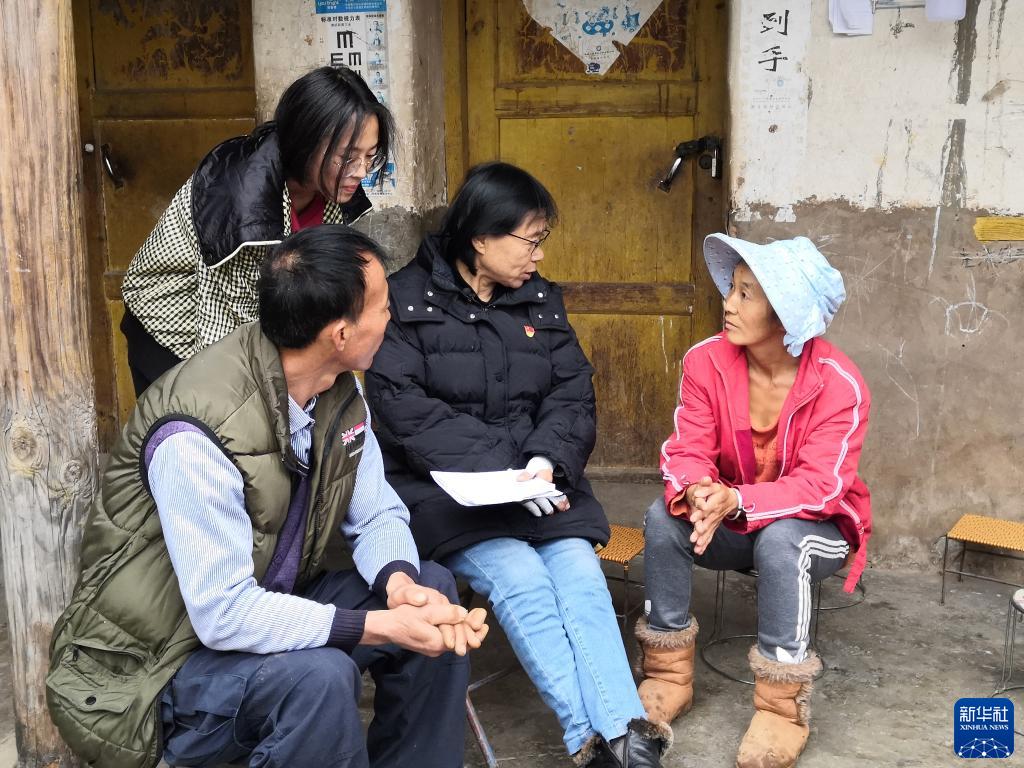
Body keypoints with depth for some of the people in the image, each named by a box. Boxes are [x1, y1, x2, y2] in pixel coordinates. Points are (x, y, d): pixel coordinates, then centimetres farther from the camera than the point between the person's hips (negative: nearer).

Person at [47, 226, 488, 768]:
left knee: (432, 590, -5)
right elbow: (224, 614, -31)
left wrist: (399, 582, -21)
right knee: (317, 676, -32)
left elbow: (378, 515, 1)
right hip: (160, 662, -7)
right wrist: (383, 626, -31)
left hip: (267, 606, 8)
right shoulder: (197, 433, -31)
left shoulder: (339, 391, -6)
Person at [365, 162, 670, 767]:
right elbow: (403, 408, -14)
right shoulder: (407, 299, -3)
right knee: (519, 578, -27)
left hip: (537, 478, 4)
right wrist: (499, 471, -21)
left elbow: (573, 396, 6)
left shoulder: (542, 300, 12)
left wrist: (547, 459, -16)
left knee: (580, 570, -23)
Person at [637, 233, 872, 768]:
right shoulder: (707, 361, -15)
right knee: (664, 518, -25)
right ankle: (668, 675, -11)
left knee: (780, 539, -37)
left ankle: (781, 707, -22)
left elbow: (817, 487, -30)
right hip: (732, 519, 3)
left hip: (816, 526, -3)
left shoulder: (839, 384, -25)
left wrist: (735, 502, -46)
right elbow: (687, 452, -17)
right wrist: (699, 495, -42)